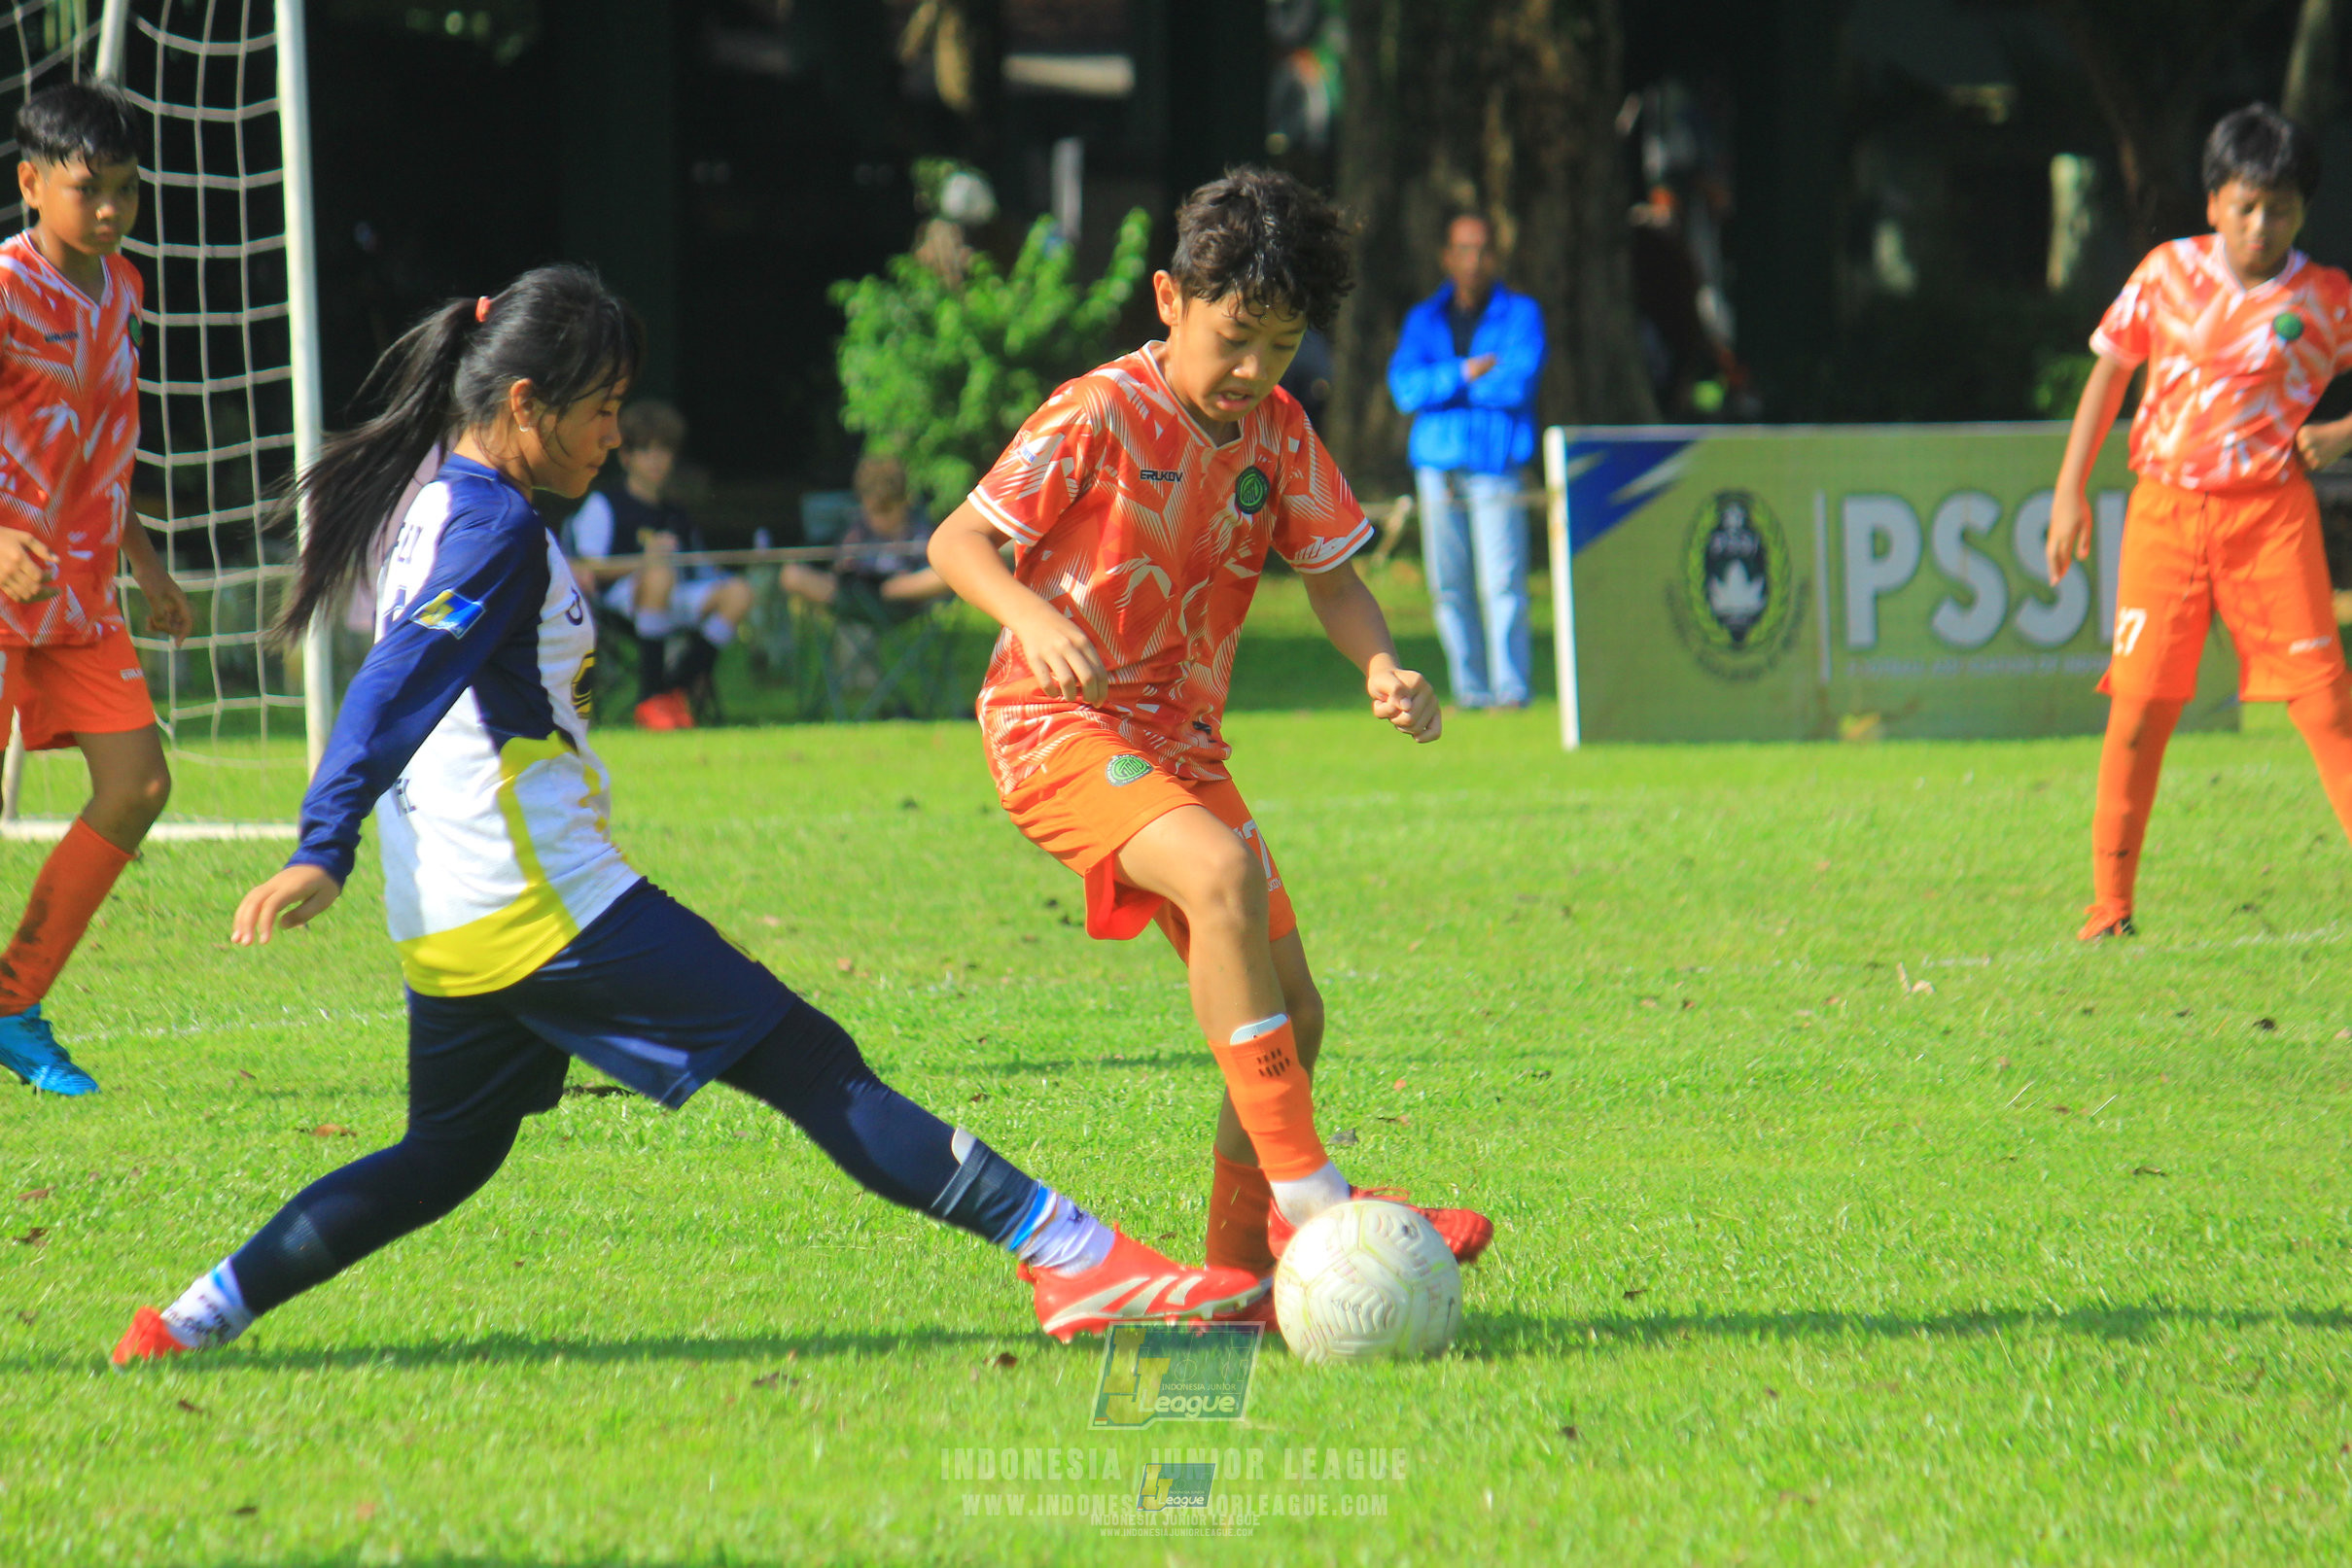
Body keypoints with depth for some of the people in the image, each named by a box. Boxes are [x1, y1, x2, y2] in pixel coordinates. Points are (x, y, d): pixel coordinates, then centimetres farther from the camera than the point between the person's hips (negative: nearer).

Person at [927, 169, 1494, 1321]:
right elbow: (955, 541, -14)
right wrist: (1038, 618, -34)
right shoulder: (1099, 417, -14)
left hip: (1181, 743, 8)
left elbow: (1329, 572, 9)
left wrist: (1381, 667, -12)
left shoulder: (1276, 433, 4)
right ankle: (1305, 1201, -35)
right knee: (1224, 876, -34)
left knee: (1289, 1015, 4)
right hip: (1057, 724, -8)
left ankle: (1240, 1274, 18)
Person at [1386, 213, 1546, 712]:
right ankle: (1469, 689, 8)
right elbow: (1404, 386, 0)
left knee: (1502, 582, -12)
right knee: (1449, 587, 2)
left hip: (1496, 466, -3)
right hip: (1437, 465, 3)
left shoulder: (1520, 314, 6)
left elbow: (1517, 384, -9)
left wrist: (1439, 385, -3)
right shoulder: (1424, 319, 15)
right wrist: (1464, 373, -12)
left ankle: (1511, 686, -11)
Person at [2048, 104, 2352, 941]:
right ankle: (2109, 904, 6)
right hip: (2165, 509, 1)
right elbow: (2110, 370, 13)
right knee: (2140, 701, -3)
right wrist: (2070, 490, 10)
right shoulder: (2167, 272, 4)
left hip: (2269, 511, -1)